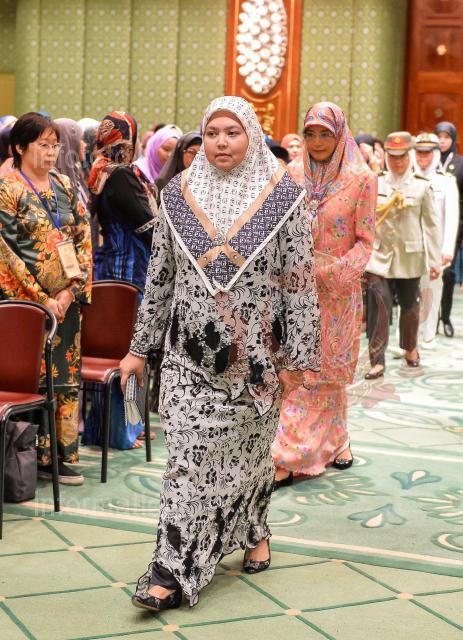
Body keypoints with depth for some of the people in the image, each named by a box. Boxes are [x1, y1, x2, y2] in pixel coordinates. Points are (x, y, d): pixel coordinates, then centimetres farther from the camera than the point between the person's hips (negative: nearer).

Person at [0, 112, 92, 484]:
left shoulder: (65, 187, 11)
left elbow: (83, 240, 8)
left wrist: (71, 290, -5)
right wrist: (42, 298, -13)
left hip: (66, 300, 6)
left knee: (67, 378, 6)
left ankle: (60, 456, 14)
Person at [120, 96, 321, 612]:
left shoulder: (283, 195, -4)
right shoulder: (178, 193, 3)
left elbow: (299, 277, -4)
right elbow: (159, 275, 8)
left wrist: (300, 351, -7)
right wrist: (139, 347, 9)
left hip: (255, 350, -1)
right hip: (190, 348, 1)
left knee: (249, 447, 12)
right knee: (188, 453, -4)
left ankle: (253, 532, 37)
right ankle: (175, 568, 2)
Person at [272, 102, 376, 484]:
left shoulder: (361, 179, -6)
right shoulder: (293, 175, 4)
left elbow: (365, 241, -7)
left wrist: (329, 272, -19)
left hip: (336, 291, -3)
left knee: (315, 374, 1)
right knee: (325, 374, 10)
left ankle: (288, 459, 3)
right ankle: (336, 444, 26)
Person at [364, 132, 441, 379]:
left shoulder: (422, 186, 0)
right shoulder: (375, 183, 2)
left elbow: (432, 225, 2)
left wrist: (435, 260, 0)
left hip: (409, 257, 0)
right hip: (379, 255, 0)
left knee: (409, 305, 14)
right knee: (378, 306, -11)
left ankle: (410, 348, 38)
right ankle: (377, 360, -8)